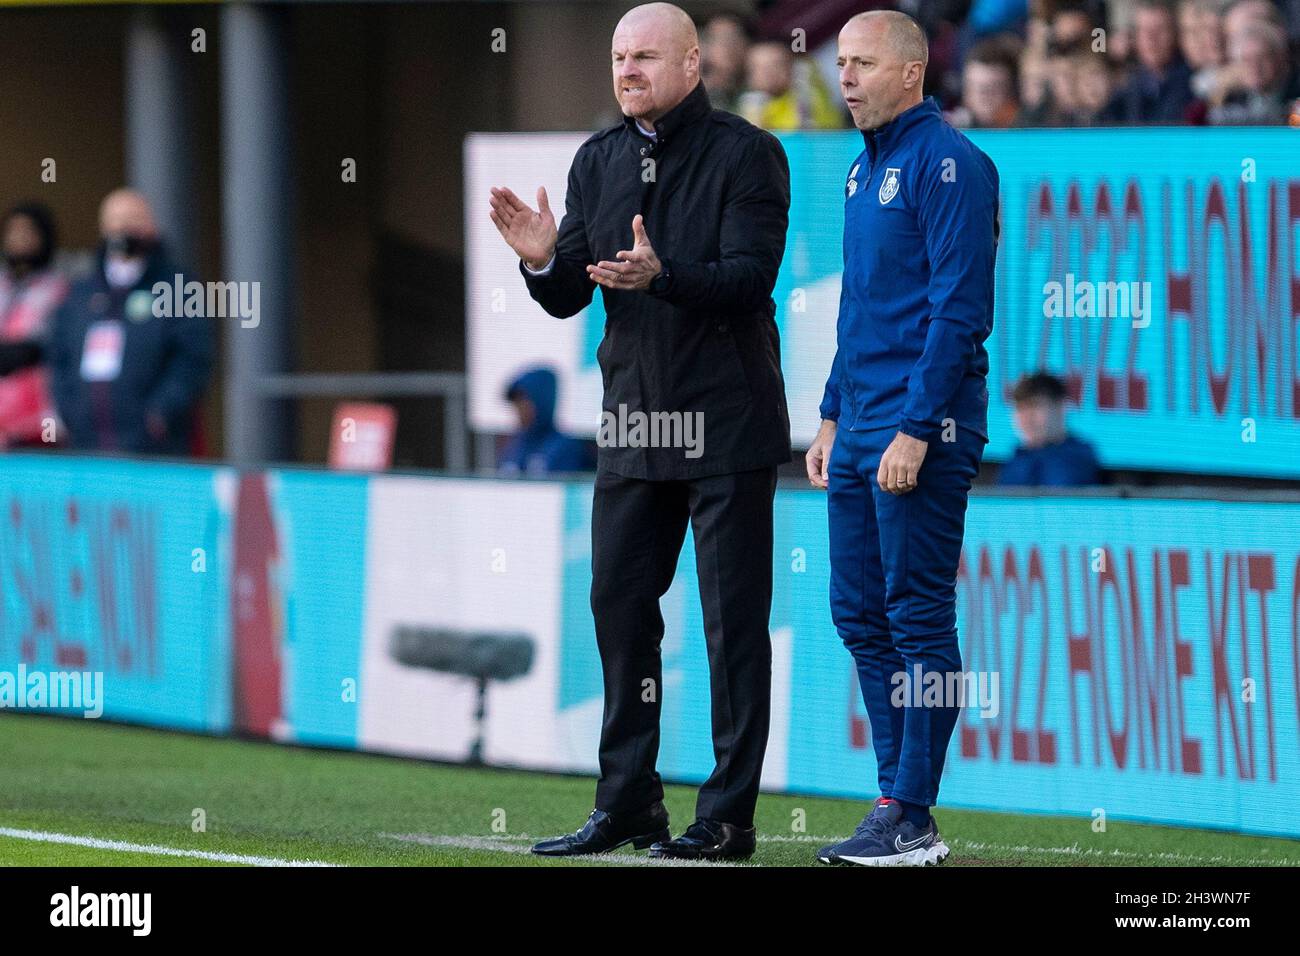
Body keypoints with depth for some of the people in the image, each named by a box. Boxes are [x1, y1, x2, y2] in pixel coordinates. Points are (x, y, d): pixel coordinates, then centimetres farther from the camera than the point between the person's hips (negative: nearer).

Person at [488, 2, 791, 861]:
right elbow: (568, 299, 11)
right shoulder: (599, 161, 11)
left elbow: (750, 281, -16)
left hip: (727, 429, -6)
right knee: (619, 604, 7)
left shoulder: (747, 154, -7)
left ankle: (730, 815, 0)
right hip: (634, 426, 6)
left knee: (733, 620, -3)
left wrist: (660, 276, -32)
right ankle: (628, 803, 16)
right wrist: (544, 260, -11)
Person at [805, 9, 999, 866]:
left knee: (918, 620, -6)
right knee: (862, 617, 10)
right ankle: (898, 801, 16)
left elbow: (960, 311, -17)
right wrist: (834, 419, 21)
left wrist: (914, 432, -20)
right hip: (862, 433, 9)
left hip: (922, 433, -9)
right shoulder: (867, 168, 17)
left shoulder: (947, 163, -11)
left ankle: (913, 822, -4)